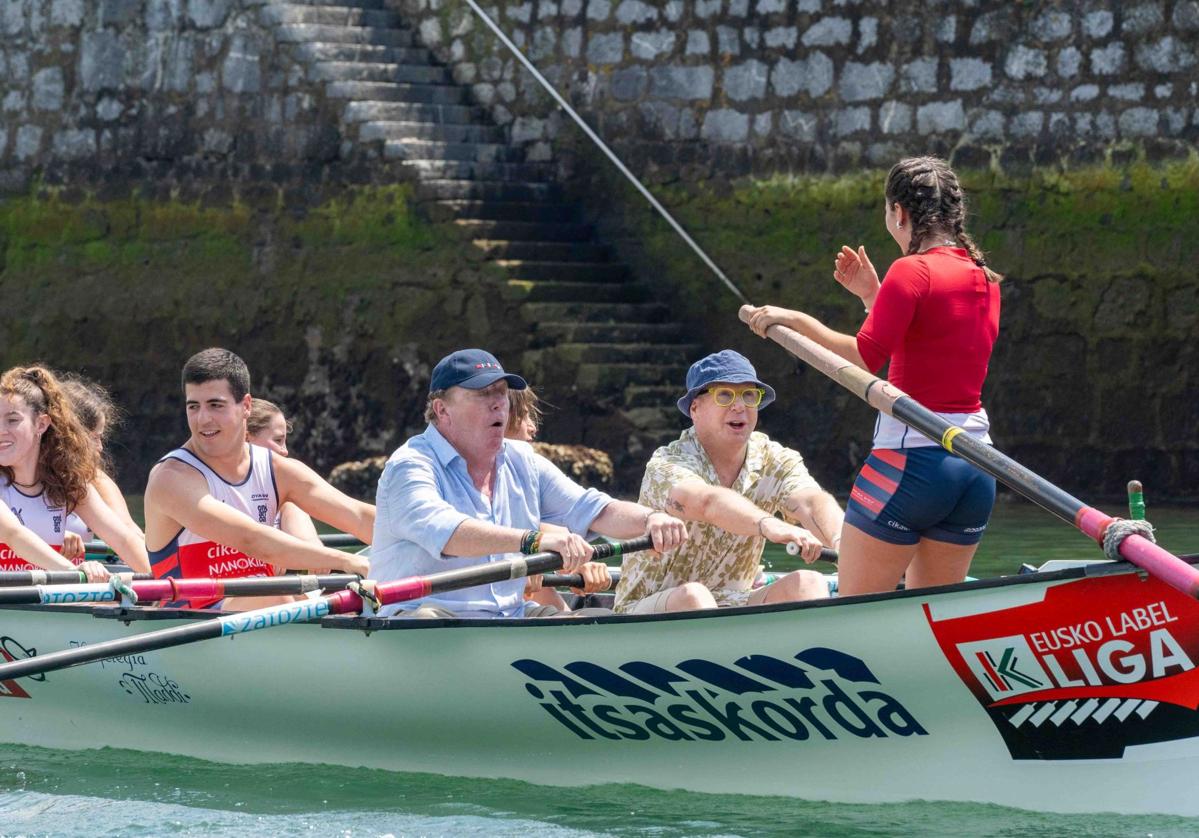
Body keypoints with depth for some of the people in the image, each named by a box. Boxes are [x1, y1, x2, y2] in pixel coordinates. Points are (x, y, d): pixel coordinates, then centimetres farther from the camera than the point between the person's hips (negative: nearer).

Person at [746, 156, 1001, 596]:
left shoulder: (912, 271, -10)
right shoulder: (985, 279, 14)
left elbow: (863, 358, -18)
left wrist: (796, 320, -9)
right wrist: (872, 294, 23)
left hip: (910, 458, -8)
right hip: (977, 468, 8)